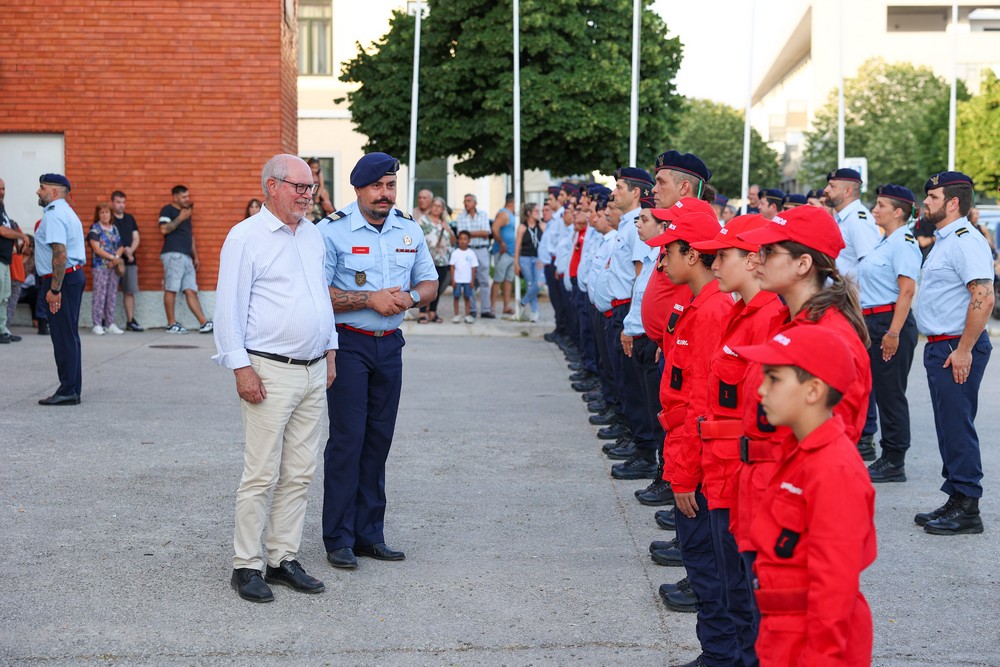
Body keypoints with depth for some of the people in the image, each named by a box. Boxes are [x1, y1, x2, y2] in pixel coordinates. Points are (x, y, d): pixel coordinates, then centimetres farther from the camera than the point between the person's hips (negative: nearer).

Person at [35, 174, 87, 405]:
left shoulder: (53, 215, -14)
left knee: (63, 337, -7)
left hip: (62, 279, -10)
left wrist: (54, 289, -23)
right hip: (75, 275, 10)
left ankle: (67, 392, -4)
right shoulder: (66, 212, 19)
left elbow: (60, 254, -24)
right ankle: (73, 390, 18)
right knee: (70, 336, 13)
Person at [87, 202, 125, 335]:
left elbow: (121, 247, 13)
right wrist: (112, 257, -13)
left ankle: (110, 324, 11)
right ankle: (97, 325, -6)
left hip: (114, 266, 5)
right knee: (99, 295, -8)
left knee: (112, 295, 6)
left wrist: (116, 257, -7)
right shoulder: (95, 228, 0)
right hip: (99, 266, -5)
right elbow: (96, 249, -9)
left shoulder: (114, 228, 16)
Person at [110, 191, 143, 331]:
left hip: (130, 260, 5)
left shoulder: (130, 219, 16)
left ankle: (130, 321, 8)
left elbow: (136, 238, 12)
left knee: (130, 292, 4)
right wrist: (124, 250, -14)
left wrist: (130, 250, -7)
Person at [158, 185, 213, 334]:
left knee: (191, 291, 2)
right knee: (171, 289, -6)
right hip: (173, 255, -8)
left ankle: (204, 323, -5)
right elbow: (164, 229, -13)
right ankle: (171, 324, -3)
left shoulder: (187, 212, 25)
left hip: (186, 256, 8)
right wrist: (180, 218, -11)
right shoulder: (168, 210, 2)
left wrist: (195, 256, 24)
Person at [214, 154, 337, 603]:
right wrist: (241, 368, -15)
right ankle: (246, 565, 5)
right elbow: (229, 307, -10)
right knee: (261, 475, -5)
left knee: (299, 474, 9)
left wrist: (330, 351, 20)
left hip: (314, 372, 7)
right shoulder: (246, 237, -7)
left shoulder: (312, 234, 15)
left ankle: (283, 558, 18)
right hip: (269, 372, -7)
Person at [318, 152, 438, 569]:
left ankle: (369, 534, 18)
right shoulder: (332, 231, -8)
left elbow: (429, 283, 15)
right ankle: (339, 539, 4)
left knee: (379, 438, 9)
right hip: (348, 343, -5)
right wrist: (370, 300, -18)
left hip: (389, 345, 5)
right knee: (346, 439, -5)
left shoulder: (410, 230, 8)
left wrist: (409, 297, -7)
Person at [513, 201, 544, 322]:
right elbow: (517, 246, 4)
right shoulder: (522, 227, 2)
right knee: (530, 285, 1)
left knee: (539, 283, -15)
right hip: (525, 259, -1)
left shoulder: (542, 226, 5)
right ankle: (534, 312, 11)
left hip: (539, 259, 1)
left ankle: (524, 301, 9)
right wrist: (516, 263, 1)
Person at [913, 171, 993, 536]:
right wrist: (944, 348, 19)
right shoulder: (944, 241, 17)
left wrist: (963, 349, -25)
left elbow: (983, 298, -25)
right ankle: (955, 502, 22)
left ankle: (967, 508, 1)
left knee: (957, 426, -6)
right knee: (948, 426, 14)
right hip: (940, 347, 11)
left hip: (957, 348, -11)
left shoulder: (966, 241, -16)